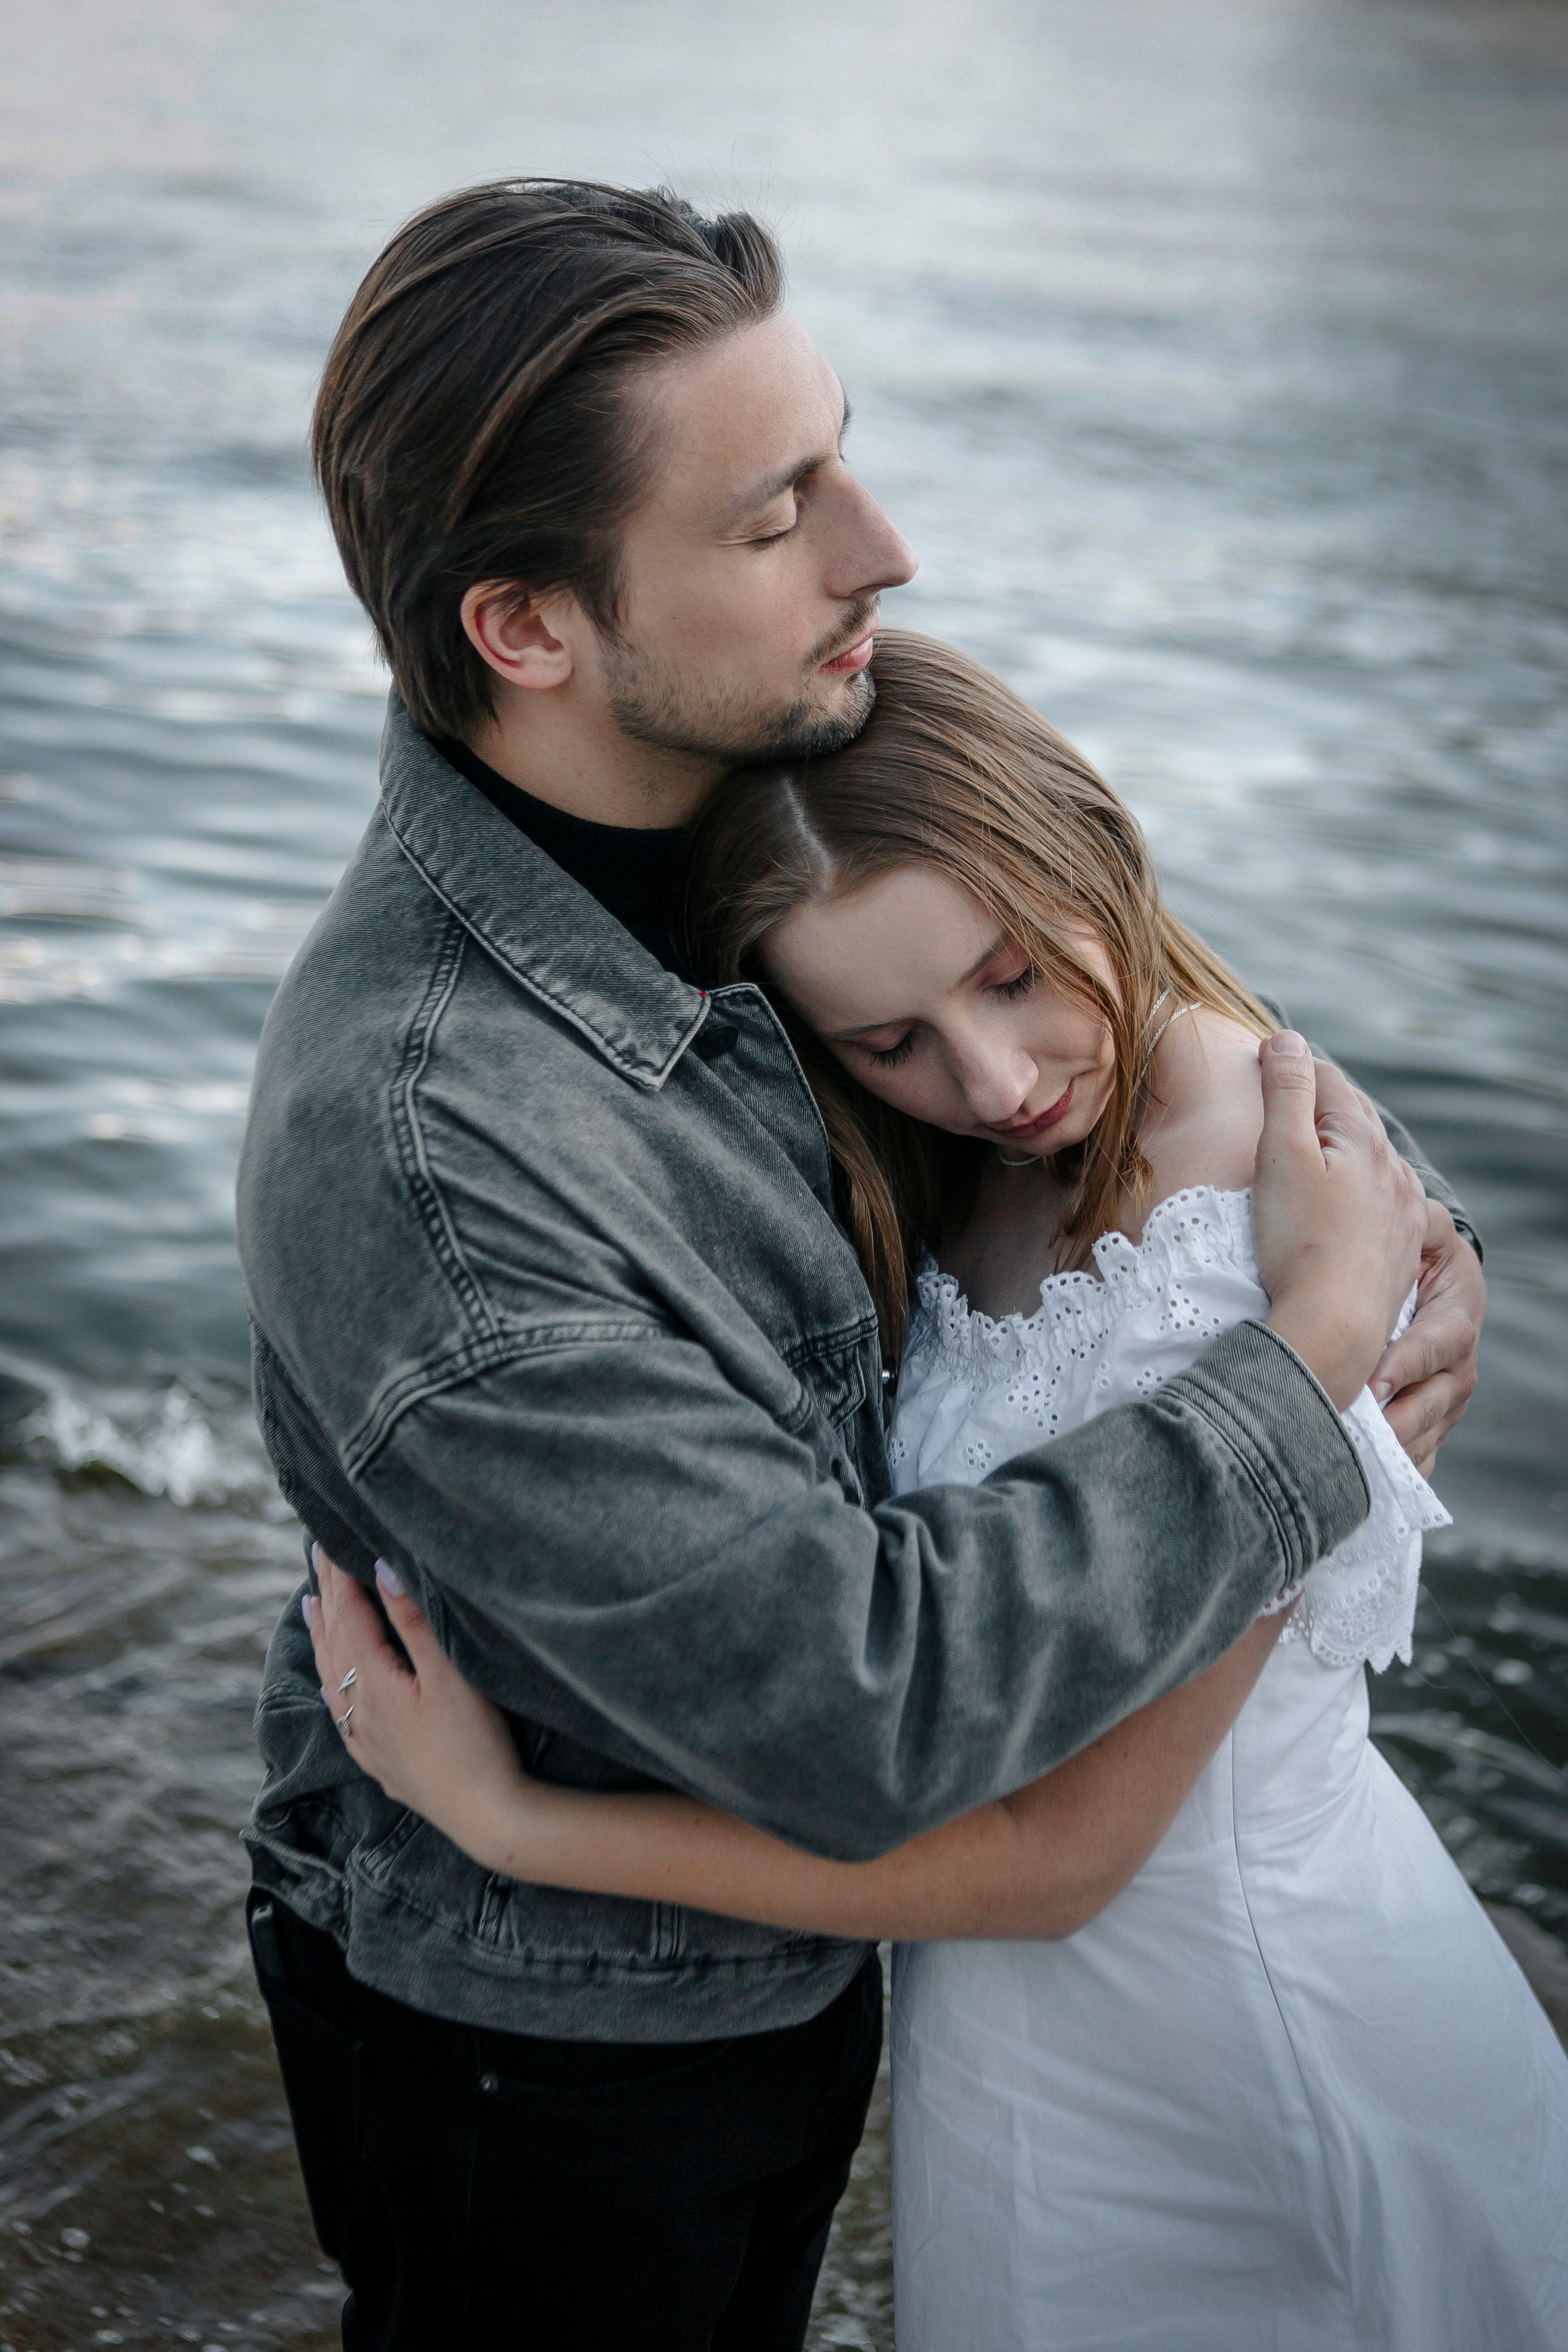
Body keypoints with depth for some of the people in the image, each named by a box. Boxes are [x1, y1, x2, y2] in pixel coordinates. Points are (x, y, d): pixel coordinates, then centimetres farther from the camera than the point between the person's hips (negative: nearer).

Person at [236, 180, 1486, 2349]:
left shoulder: (733, 811, -11)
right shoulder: (409, 1143, -37)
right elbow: (859, 1717, -37)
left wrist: (1382, 1198, -8)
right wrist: (1311, 1367, -27)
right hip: (535, 2058, -7)